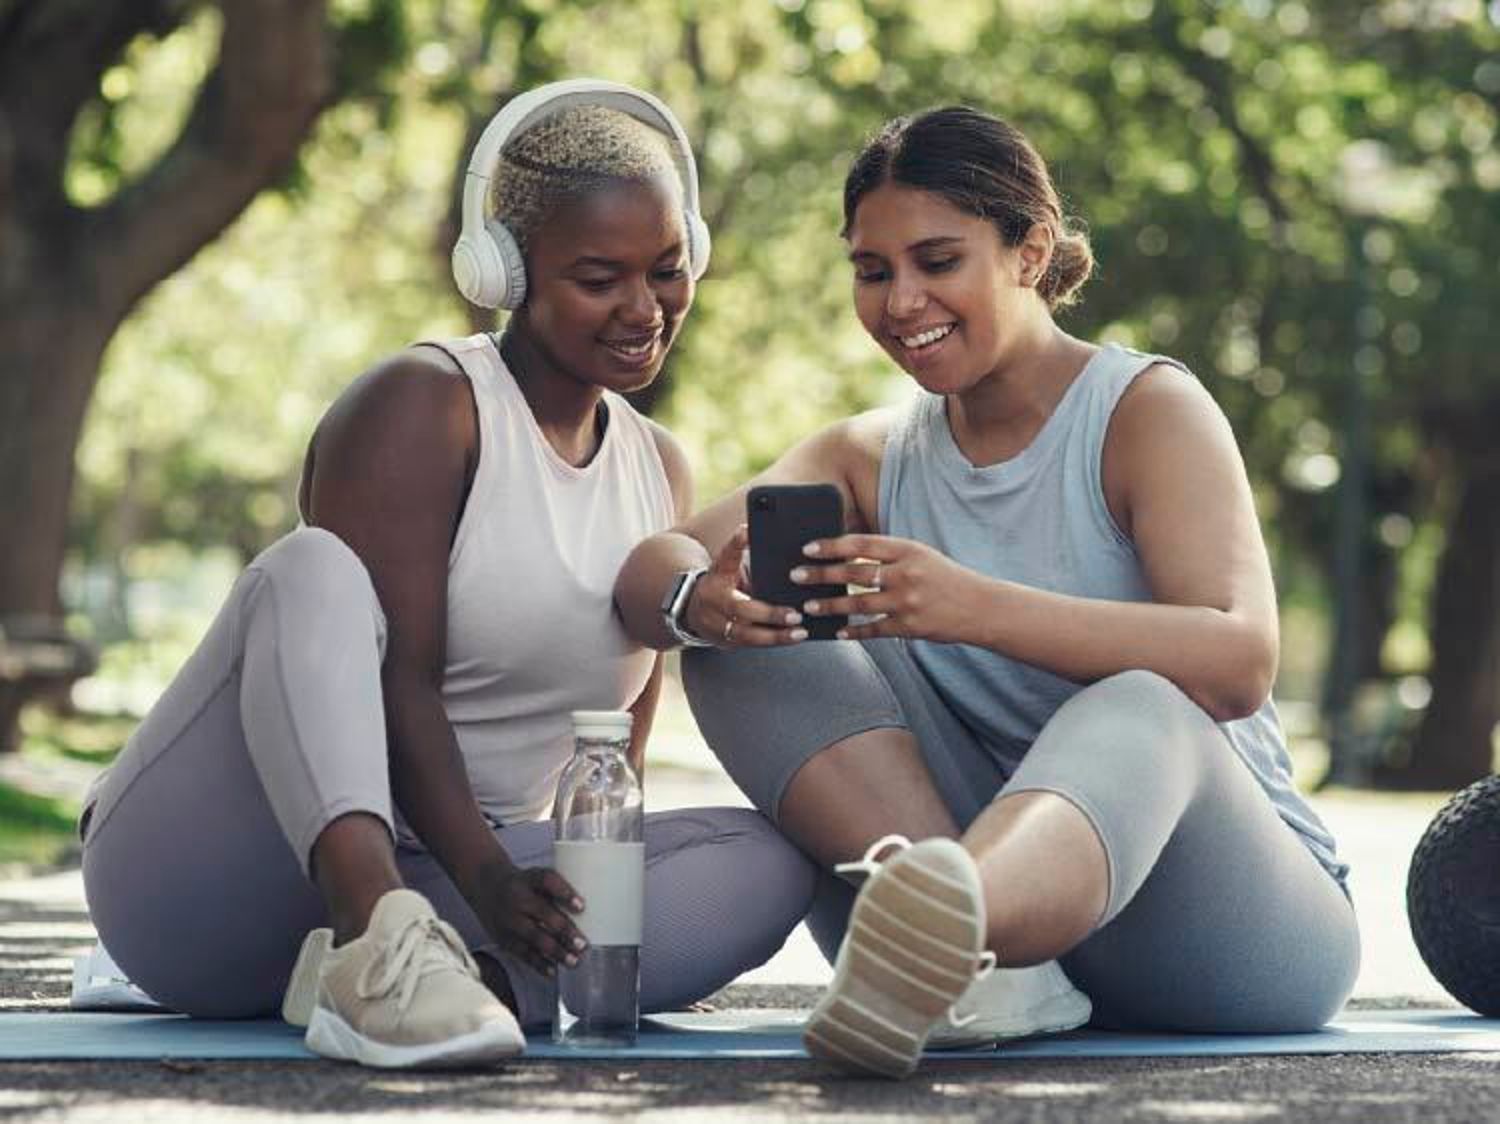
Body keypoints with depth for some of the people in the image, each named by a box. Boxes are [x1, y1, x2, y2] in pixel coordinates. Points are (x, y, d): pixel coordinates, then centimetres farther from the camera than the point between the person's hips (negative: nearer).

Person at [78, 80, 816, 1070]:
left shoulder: (663, 474, 13)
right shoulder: (423, 408, -8)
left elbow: (619, 748, 15)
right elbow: (398, 681, -19)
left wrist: (589, 902, -2)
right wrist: (490, 883, -32)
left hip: (437, 885, 6)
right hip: (208, 873, -5)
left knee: (769, 858, -14)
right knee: (314, 568, -31)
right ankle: (377, 937, -54)